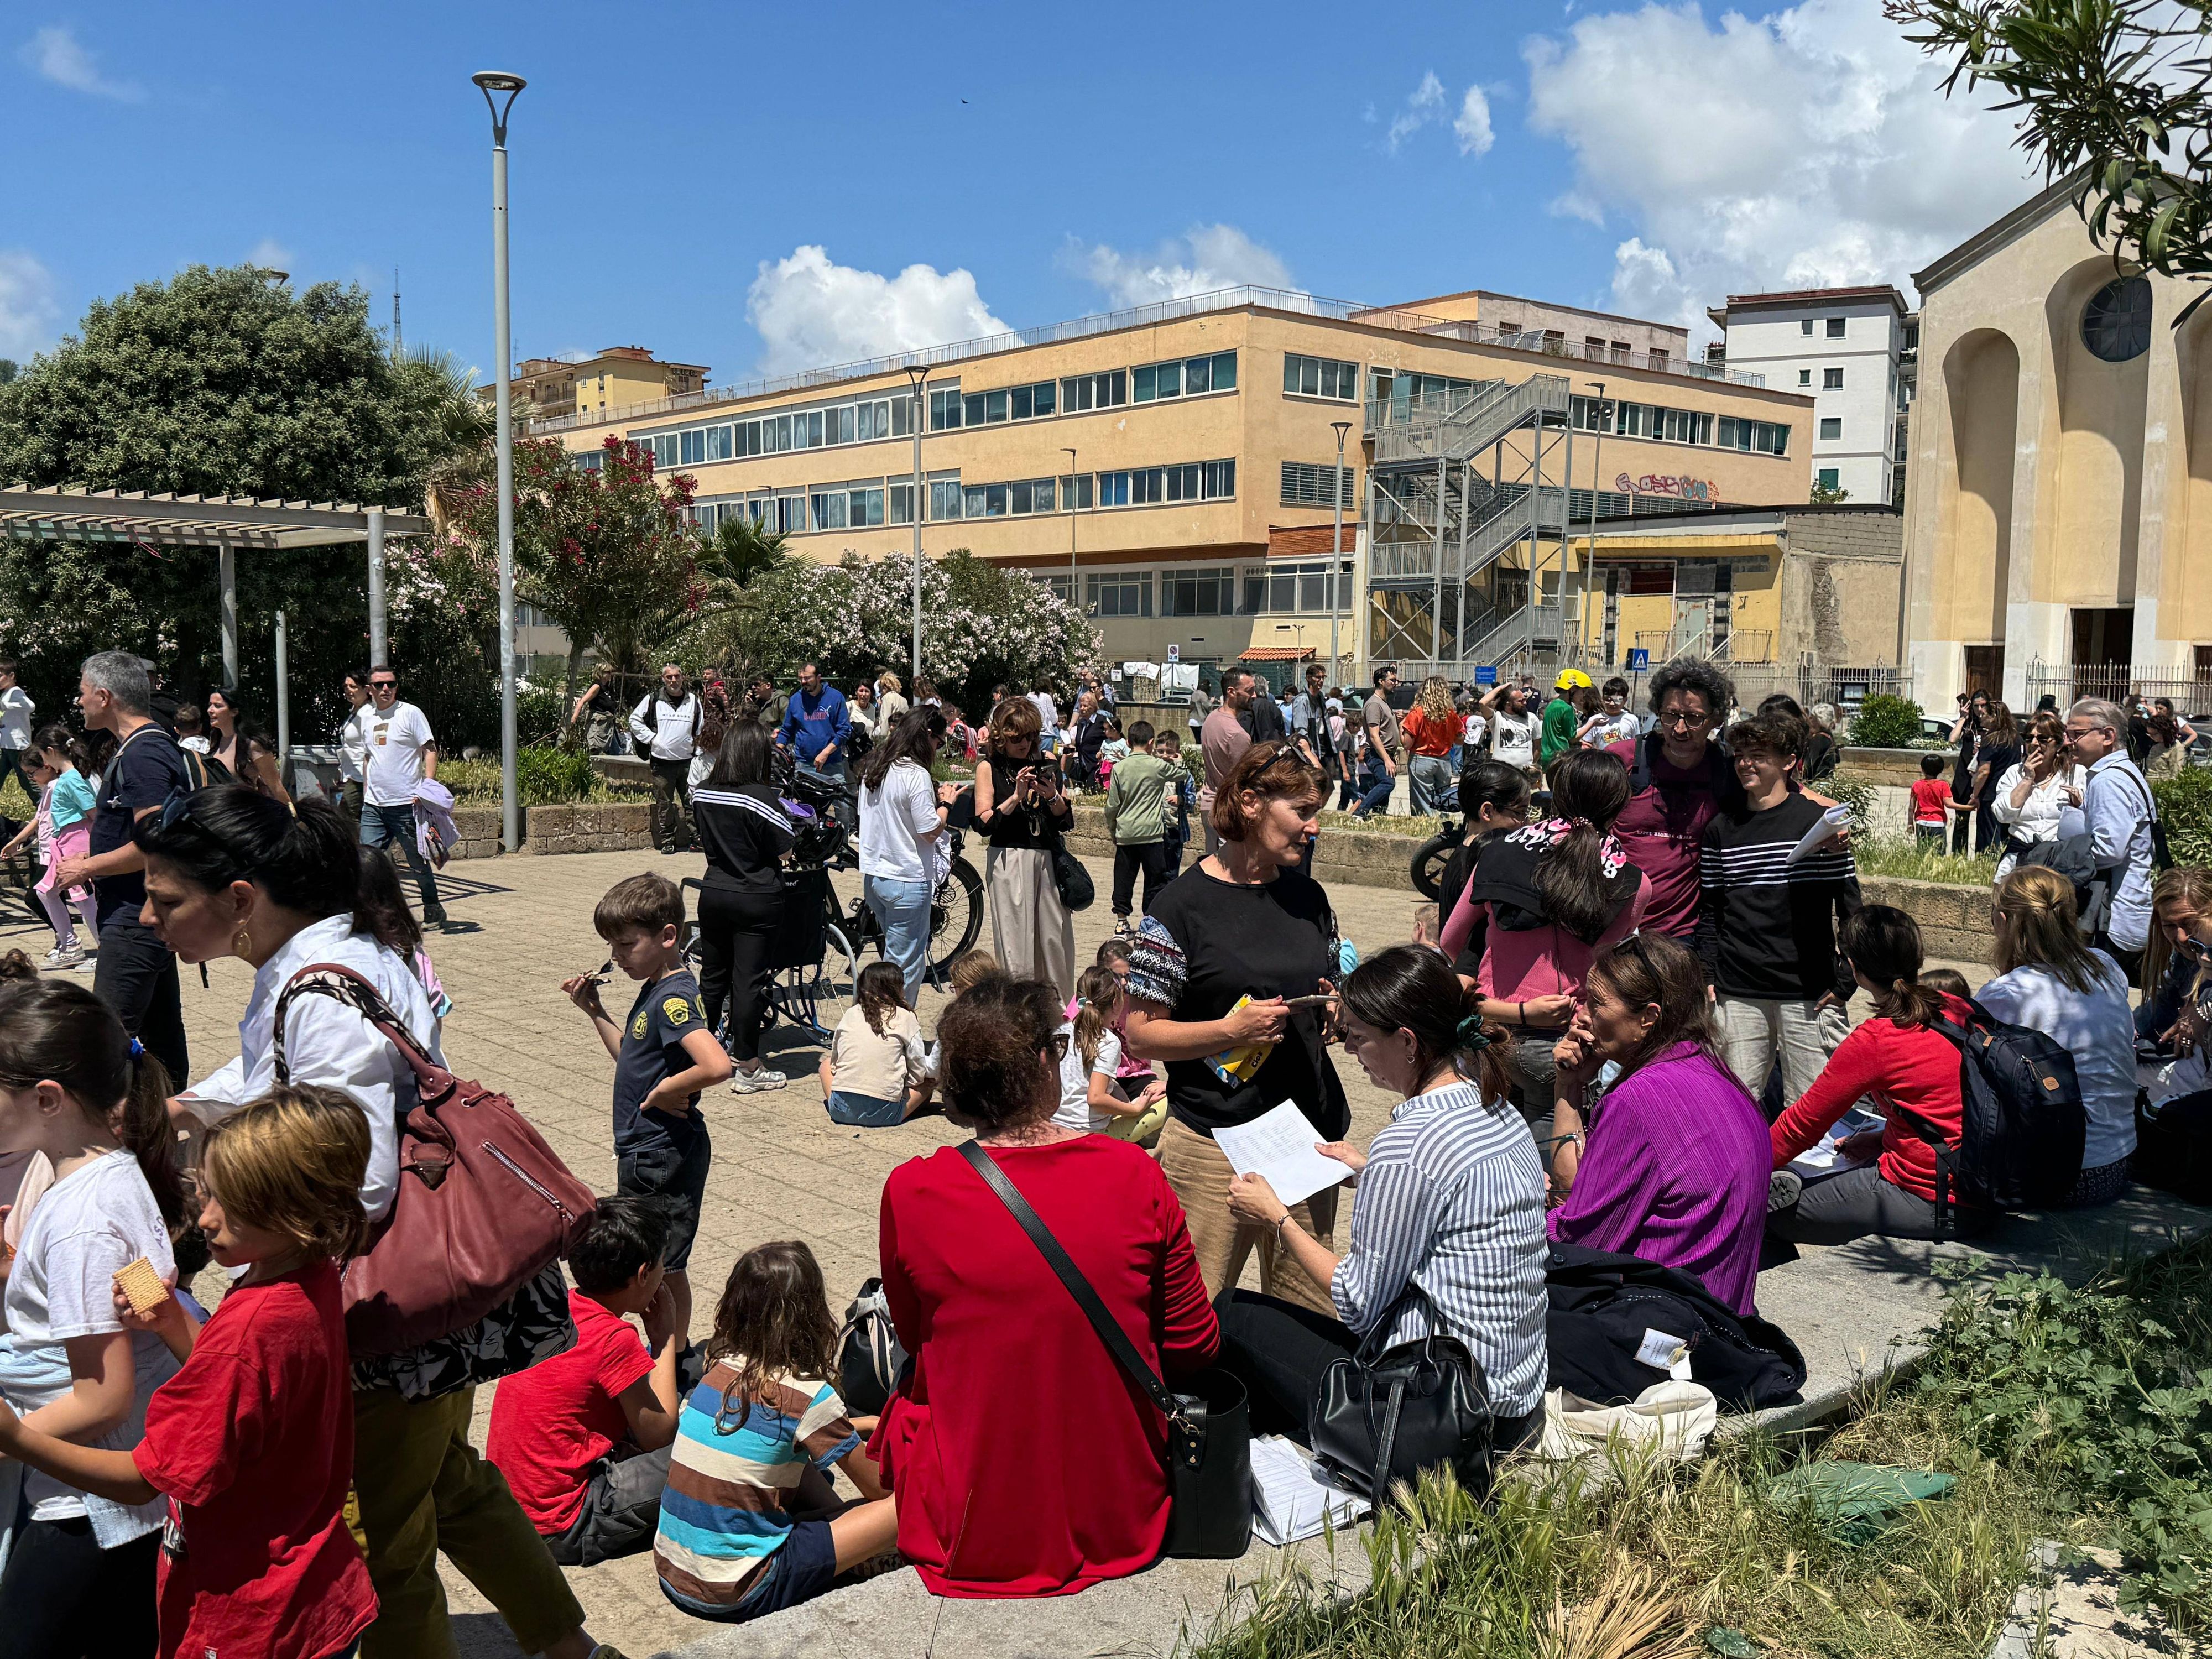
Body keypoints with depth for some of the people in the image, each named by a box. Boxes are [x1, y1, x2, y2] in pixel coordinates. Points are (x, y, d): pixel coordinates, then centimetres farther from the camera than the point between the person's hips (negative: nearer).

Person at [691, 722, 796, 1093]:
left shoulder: (701, 794, 0)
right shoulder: (763, 798, -17)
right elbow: (785, 853, -12)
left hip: (714, 893, 6)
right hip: (757, 900, -5)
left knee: (712, 976, 17)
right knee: (749, 981, -1)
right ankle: (747, 1068, 5)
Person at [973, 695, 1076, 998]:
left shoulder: (1043, 766, 14)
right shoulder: (989, 767, 4)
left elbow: (1067, 822, 10)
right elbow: (983, 823, -7)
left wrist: (1052, 797, -8)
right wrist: (1016, 796, -15)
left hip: (1047, 861, 3)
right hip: (1009, 862, -3)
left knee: (1056, 940, 1)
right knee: (1015, 945, -5)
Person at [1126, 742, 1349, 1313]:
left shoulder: (1307, 896, 11)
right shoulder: (1184, 903, -8)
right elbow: (1140, 1035, -9)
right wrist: (1229, 1031, -21)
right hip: (1214, 1139, -5)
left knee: (1310, 1316, 10)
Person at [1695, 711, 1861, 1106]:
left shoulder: (1818, 822, -1)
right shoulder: (1721, 829, 8)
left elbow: (1850, 907, -1)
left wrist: (1843, 983, -5)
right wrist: (1707, 977, 4)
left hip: (1808, 995, -3)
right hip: (1737, 995, 3)